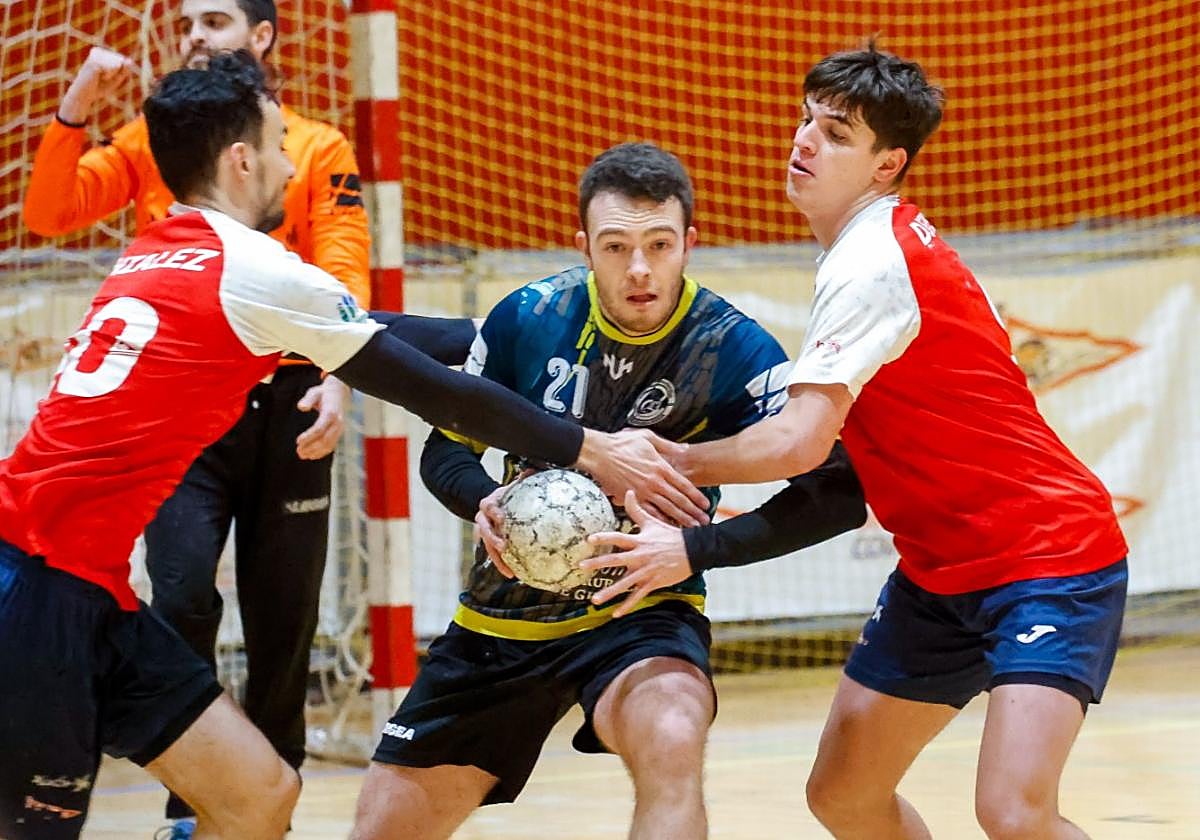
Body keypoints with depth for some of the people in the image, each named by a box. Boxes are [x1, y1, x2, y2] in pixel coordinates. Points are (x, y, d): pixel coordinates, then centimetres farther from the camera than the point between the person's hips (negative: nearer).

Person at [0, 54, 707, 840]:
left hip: (84, 589, 9)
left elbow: (379, 334, 22)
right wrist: (591, 450, 3)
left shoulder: (157, 256, 13)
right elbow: (436, 392, -5)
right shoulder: (255, 271, -11)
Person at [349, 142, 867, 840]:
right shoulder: (529, 317, -9)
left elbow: (838, 493, -25)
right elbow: (445, 449, 4)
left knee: (671, 739, -37)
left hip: (639, 618, -3)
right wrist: (486, 502, -19)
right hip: (504, 616, 4)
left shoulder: (734, 349, -17)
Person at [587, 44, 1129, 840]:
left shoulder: (870, 265, -20)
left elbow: (799, 444, -26)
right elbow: (821, 428, 13)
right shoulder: (881, 245, 9)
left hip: (1047, 560, -10)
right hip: (943, 571, 10)